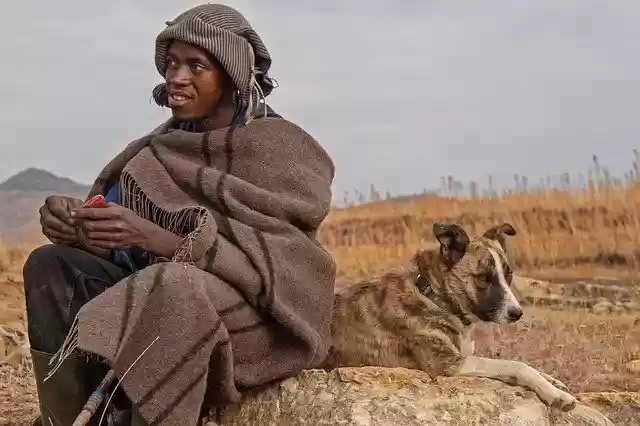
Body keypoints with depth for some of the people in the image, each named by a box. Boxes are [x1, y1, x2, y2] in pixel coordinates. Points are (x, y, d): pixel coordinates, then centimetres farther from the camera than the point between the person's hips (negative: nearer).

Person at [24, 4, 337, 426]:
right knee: (50, 266, -11)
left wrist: (158, 239, -30)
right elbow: (121, 250, 6)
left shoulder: (279, 151, -8)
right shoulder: (167, 147, 10)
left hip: (259, 317, -6)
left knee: (175, 288, -37)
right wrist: (76, 223, -17)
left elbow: (270, 265, -19)